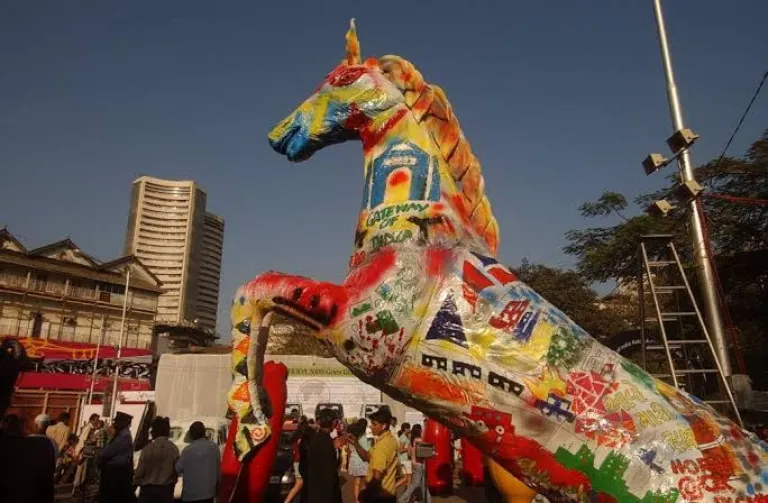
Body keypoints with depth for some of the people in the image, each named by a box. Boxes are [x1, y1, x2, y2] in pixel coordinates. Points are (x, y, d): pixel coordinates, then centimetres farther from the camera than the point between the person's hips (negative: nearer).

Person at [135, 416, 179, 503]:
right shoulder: (174, 449, -3)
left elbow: (140, 471, -5)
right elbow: (176, 471, 3)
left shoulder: (148, 448, -12)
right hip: (166, 490, 3)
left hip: (148, 490, -3)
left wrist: (135, 482, 15)